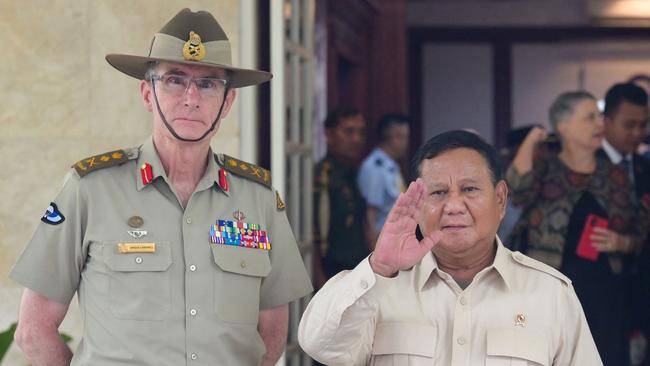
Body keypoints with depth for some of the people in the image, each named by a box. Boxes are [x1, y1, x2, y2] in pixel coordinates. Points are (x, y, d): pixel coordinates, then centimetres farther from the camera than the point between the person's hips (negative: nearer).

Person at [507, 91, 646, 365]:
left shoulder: (615, 176, 11)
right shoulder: (544, 165, 1)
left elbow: (638, 236, 15)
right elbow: (519, 190, -22)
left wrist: (620, 242, -7)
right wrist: (531, 141, -11)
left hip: (604, 293, 4)